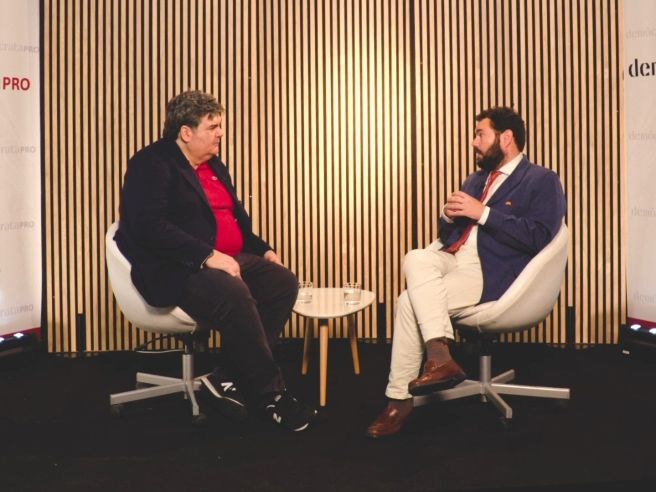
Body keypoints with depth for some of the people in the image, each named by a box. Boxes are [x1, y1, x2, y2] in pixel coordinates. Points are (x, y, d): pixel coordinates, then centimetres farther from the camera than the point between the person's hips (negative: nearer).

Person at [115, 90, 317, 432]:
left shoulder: (214, 165, 19)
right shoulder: (152, 164, -8)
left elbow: (235, 217, 27)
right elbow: (150, 227, -22)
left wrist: (263, 249, 8)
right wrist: (207, 256, -28)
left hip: (225, 260, 9)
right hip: (175, 269, -9)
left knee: (283, 282, -13)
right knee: (234, 293, -35)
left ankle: (230, 379, -12)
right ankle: (268, 392, -20)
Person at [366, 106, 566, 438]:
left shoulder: (542, 181, 1)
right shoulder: (475, 180, 25)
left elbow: (537, 237, -14)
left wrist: (482, 212, -14)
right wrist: (449, 215, 1)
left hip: (488, 275, -7)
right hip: (451, 258, 7)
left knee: (410, 302, -25)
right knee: (415, 259, -26)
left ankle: (399, 399, -16)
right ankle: (439, 355, -30)